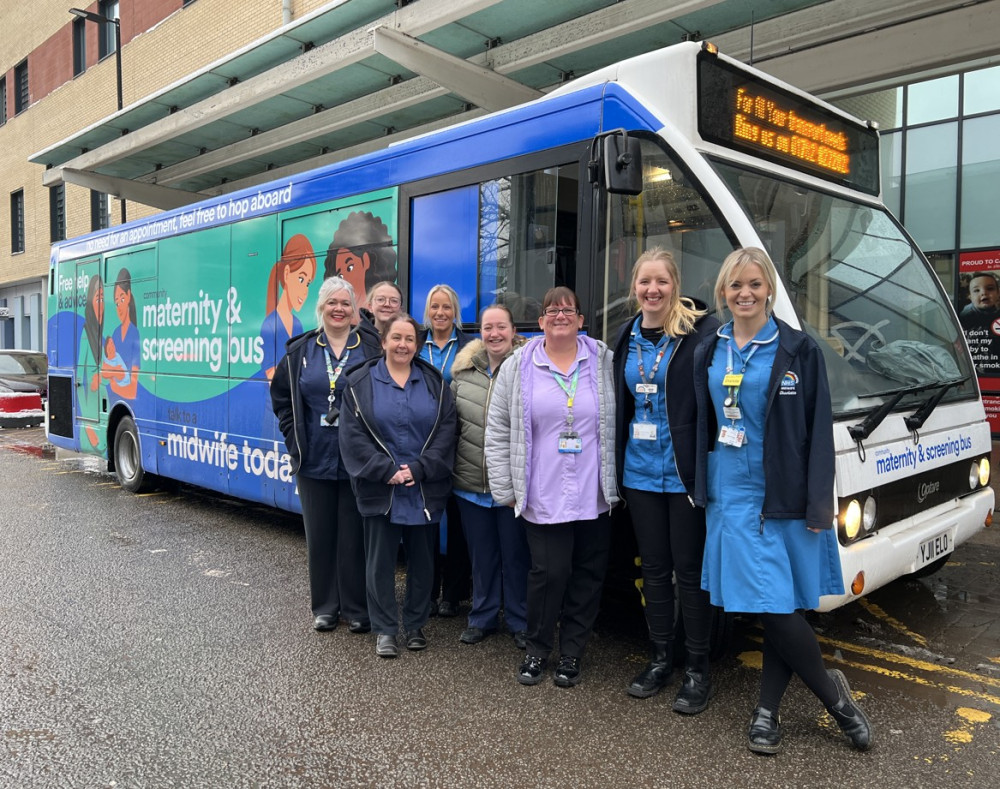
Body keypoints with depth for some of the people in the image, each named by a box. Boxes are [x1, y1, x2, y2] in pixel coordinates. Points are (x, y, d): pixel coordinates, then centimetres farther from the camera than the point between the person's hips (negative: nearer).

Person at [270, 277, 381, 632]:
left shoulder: (372, 349, -2)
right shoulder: (300, 351, 6)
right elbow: (281, 399, 14)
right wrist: (296, 440, 5)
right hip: (314, 463, 3)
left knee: (355, 536, 5)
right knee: (320, 535, 11)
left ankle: (357, 609, 19)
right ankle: (325, 607, 26)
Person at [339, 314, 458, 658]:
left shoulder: (435, 383, 5)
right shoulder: (361, 383, 0)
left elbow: (446, 431, -1)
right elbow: (353, 436, -6)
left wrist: (420, 469, -12)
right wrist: (387, 471, -15)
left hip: (425, 490, 2)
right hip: (380, 490, -1)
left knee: (422, 560, 12)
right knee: (380, 561, 6)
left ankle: (416, 624, 28)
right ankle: (385, 630, 20)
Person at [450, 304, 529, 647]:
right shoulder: (463, 371, 5)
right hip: (470, 483, 4)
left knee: (516, 555, 10)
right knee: (481, 555, 17)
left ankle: (520, 621, 27)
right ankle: (482, 617, 33)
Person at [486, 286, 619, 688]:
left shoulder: (605, 363, 4)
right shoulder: (518, 367, 2)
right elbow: (498, 432, 3)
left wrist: (619, 481, 3)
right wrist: (506, 489, 0)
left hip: (595, 496, 2)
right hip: (543, 498, -2)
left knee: (588, 574, 9)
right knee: (549, 572, -5)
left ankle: (571, 652, 26)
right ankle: (537, 650, 19)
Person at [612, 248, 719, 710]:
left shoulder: (700, 333, -10)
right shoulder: (627, 338, 9)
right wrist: (618, 462, 15)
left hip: (684, 472, -6)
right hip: (639, 471, 6)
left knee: (690, 568, 5)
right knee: (654, 567, 15)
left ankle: (697, 669, 20)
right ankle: (659, 659, 29)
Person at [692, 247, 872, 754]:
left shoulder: (798, 350, -1)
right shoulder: (708, 354, 9)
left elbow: (819, 429, -3)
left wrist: (819, 504, -8)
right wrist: (701, 490, 11)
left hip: (786, 496, -2)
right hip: (733, 494, 2)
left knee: (781, 608, 4)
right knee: (773, 608, -1)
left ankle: (766, 713, 21)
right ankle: (833, 694, 21)